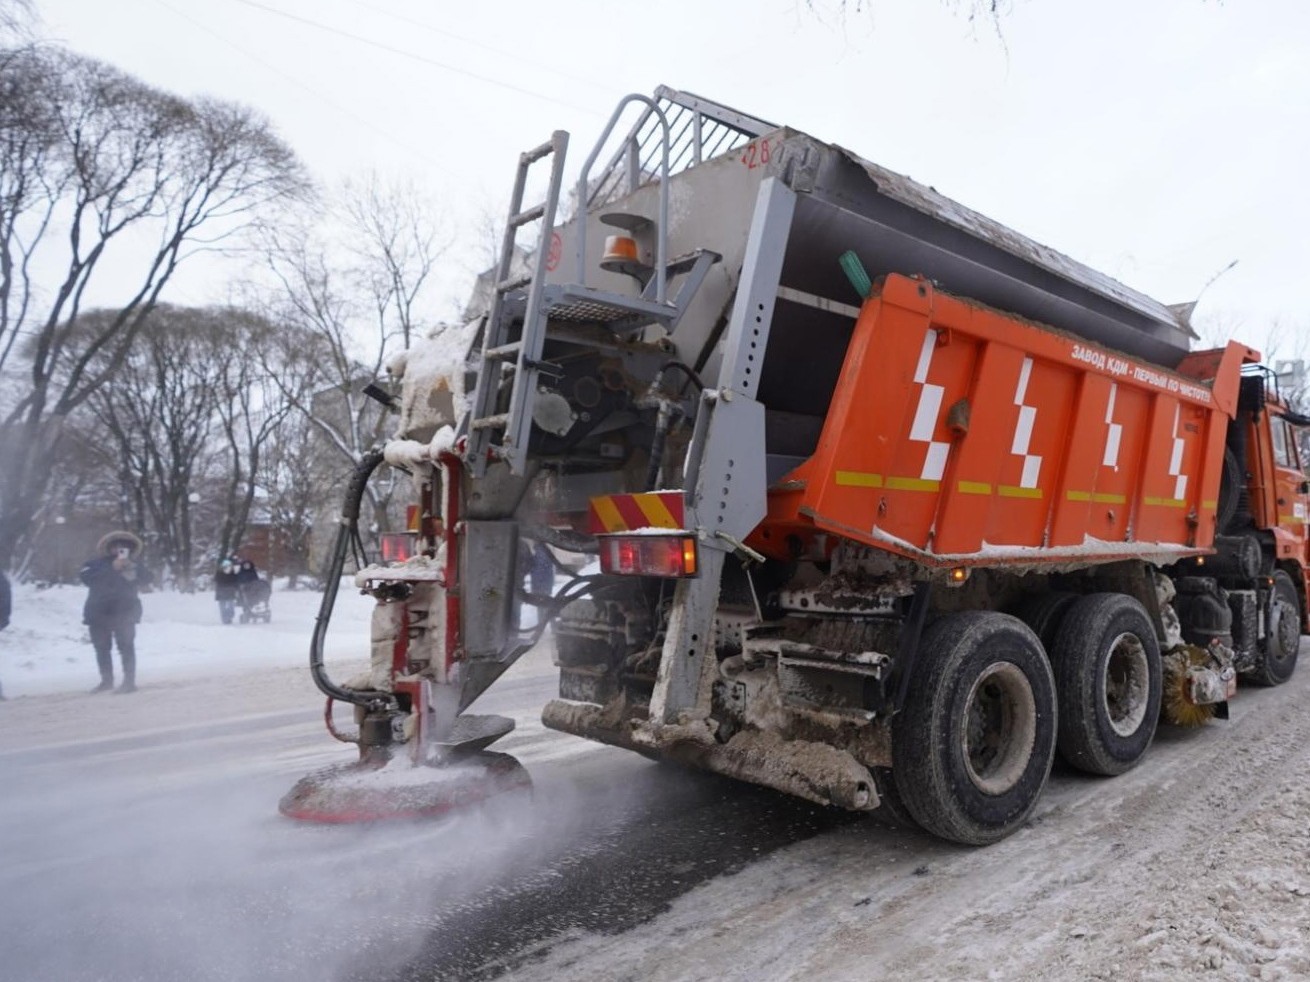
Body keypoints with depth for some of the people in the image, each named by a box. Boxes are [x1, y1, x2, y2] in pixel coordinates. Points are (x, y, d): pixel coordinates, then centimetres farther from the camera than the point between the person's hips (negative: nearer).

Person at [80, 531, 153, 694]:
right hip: (98, 614, 2)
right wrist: (111, 568, -22)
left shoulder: (133, 565, 9)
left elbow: (148, 579, -5)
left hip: (124, 614, -2)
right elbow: (86, 577, -14)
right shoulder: (96, 564, 7)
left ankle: (129, 681, -11)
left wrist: (133, 568, -21)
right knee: (102, 649, 9)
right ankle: (106, 680, 21)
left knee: (126, 647, -11)